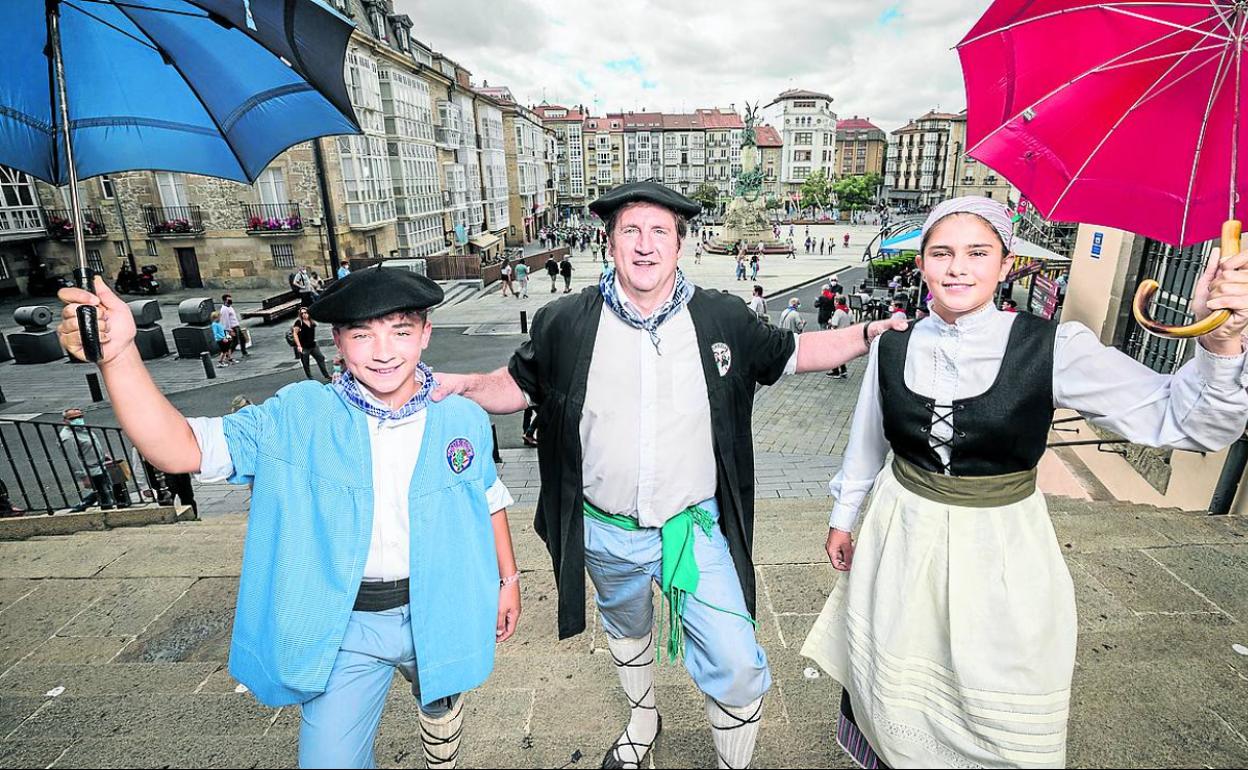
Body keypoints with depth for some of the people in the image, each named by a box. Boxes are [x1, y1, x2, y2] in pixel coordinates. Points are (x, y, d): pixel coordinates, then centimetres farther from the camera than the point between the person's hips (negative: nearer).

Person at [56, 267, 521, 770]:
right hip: (344, 627, -1)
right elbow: (178, 449, -20)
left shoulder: (463, 419, -10)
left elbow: (488, 501, 3)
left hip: (438, 614, 2)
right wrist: (119, 354, -34)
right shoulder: (299, 417, -13)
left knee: (442, 708, 27)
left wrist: (507, 579, 8)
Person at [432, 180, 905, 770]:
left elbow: (792, 354, 5)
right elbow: (517, 386, 3)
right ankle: (642, 721, 61)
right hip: (606, 532, 2)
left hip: (695, 528, -1)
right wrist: (460, 384, -14)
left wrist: (868, 335, -4)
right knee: (626, 631, 28)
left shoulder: (722, 319, -8)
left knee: (737, 667, -2)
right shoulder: (566, 323, -8)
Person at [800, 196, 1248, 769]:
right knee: (893, 689, 20)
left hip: (1000, 549, -2)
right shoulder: (893, 347, -5)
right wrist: (844, 516, 16)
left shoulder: (1053, 349, -13)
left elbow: (1180, 420, -16)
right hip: (902, 539, 2)